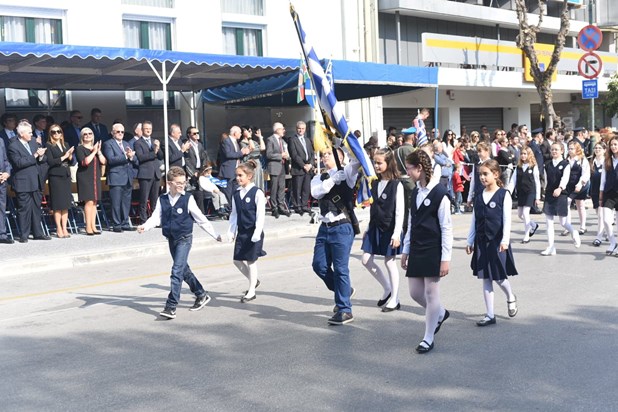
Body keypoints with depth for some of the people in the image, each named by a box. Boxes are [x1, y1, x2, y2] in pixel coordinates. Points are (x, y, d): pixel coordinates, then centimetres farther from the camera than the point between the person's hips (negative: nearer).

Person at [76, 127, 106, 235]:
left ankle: (93, 226, 8)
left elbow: (104, 161, 6)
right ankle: (88, 227, -9)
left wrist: (98, 151, -6)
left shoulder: (97, 147, 16)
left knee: (94, 202, 5)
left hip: (96, 178, 6)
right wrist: (93, 152, -9)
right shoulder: (80, 149, -1)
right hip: (85, 178, -6)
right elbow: (84, 162, -16)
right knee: (89, 202, -12)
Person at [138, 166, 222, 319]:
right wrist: (144, 227, -21)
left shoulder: (188, 199, -8)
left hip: (184, 238, -5)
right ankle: (201, 295, 35)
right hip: (171, 239, 5)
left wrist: (215, 235, 1)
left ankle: (171, 307, -11)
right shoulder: (162, 200, 3)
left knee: (177, 271, -13)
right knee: (183, 269, 16)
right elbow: (156, 218, -2)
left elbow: (201, 219, -3)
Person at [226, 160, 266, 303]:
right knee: (237, 260, 7)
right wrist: (231, 231, 7)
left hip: (253, 232, -6)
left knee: (251, 261, 0)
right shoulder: (236, 194, 6)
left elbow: (261, 215, -13)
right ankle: (253, 281, 31)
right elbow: (234, 214, 13)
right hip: (241, 231, 6)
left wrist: (257, 233, -18)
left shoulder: (257, 193, -11)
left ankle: (251, 292, 12)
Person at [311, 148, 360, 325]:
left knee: (340, 268, -5)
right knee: (319, 265, 5)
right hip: (325, 227, 6)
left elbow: (357, 160, -17)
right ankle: (344, 290, 29)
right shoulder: (318, 178, 12)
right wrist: (333, 179, -17)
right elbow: (315, 192, -9)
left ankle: (344, 310, 5)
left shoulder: (347, 173, 1)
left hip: (342, 227, -5)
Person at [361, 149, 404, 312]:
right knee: (366, 260, 5)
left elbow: (400, 211, -14)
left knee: (390, 262, 2)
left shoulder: (397, 185, -13)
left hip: (389, 229, -7)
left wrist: (397, 234, -18)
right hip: (375, 228, 7)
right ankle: (387, 289, 25)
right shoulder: (375, 183, 7)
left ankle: (394, 300, 16)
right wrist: (367, 229, 14)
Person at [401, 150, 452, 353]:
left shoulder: (439, 193, -13)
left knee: (431, 292, 0)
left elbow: (446, 228, -13)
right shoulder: (415, 192, 9)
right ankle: (440, 313, 37)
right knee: (415, 293, 9)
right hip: (416, 250, 7)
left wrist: (446, 258, -14)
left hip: (433, 250, -7)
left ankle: (428, 338, 12)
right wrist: (405, 250, 17)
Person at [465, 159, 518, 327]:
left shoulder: (504, 194, -7)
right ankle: (490, 315, 12)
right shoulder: (478, 197, 7)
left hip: (497, 241, -5)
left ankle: (511, 298, 34)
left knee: (499, 276, 0)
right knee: (486, 278, 6)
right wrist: (470, 241, 10)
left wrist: (505, 240, -18)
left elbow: (507, 219, -11)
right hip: (481, 242, 5)